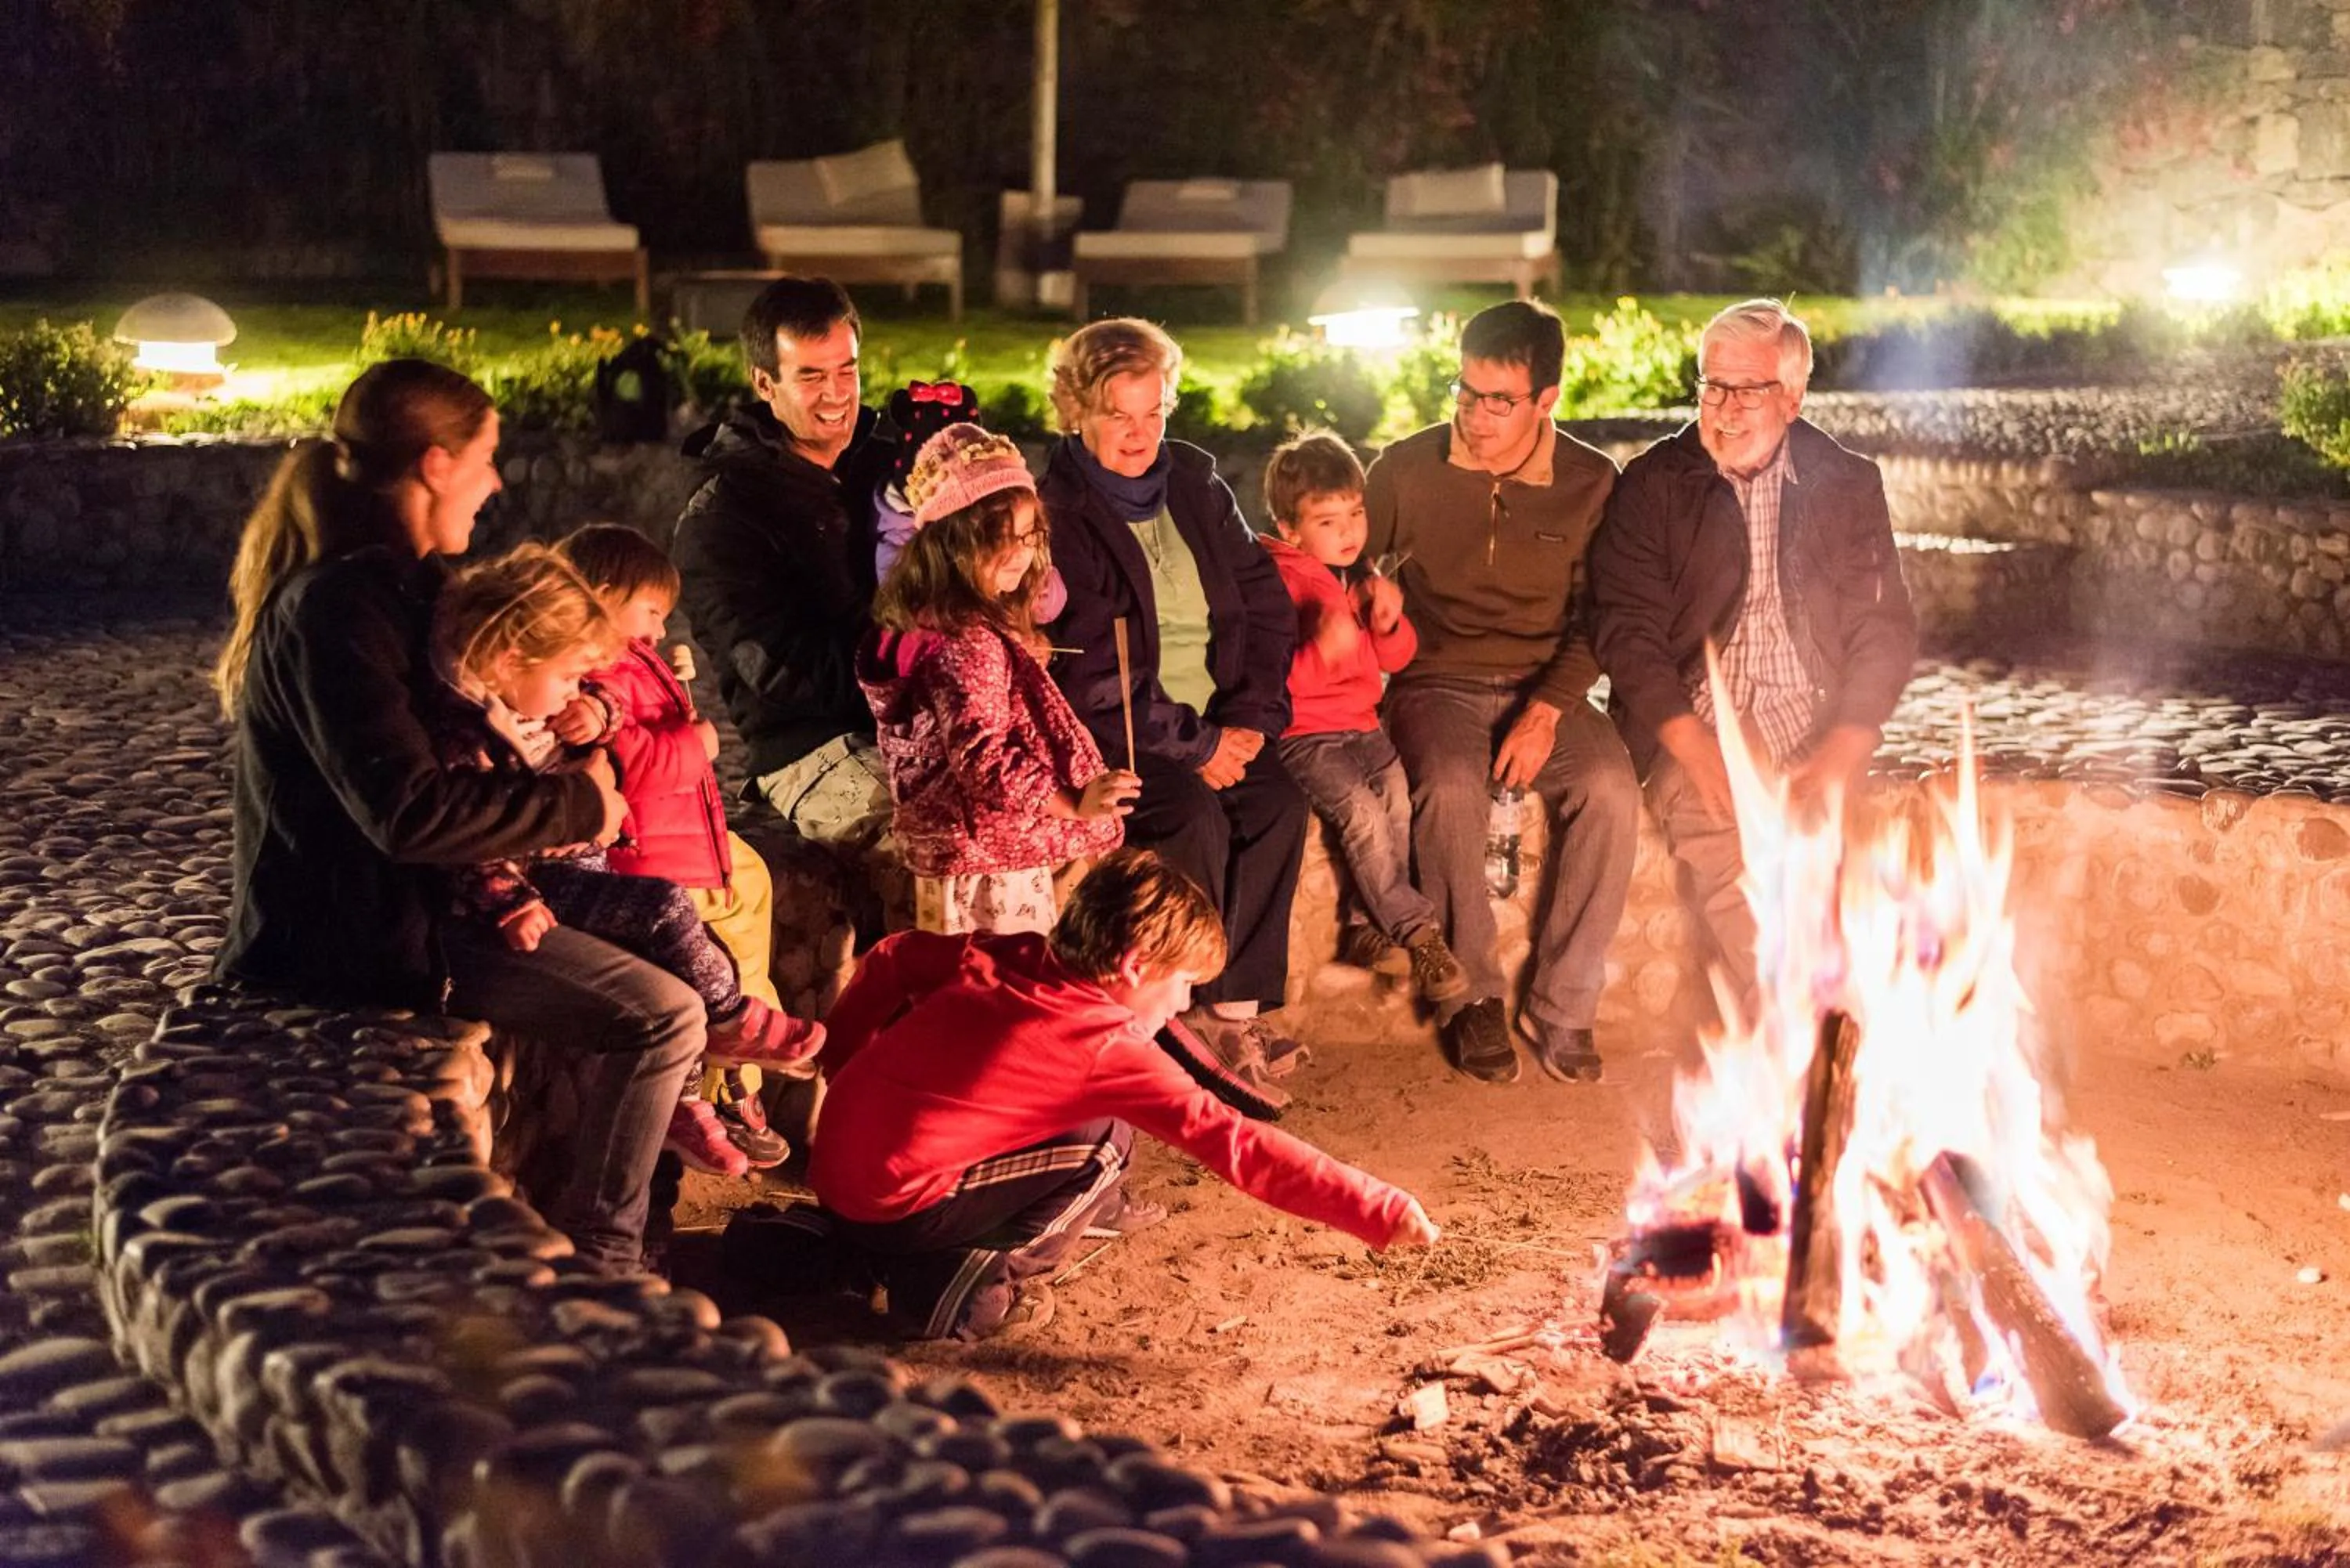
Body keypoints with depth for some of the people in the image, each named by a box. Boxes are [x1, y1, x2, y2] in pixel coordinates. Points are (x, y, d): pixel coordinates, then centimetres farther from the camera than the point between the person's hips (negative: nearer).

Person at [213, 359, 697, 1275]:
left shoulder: (398, 584, 11)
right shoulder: (337, 608, -21)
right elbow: (412, 810, -30)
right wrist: (579, 804, -16)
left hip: (420, 902, 10)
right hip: (352, 946, -10)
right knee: (664, 1016, -16)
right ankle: (593, 1262, -2)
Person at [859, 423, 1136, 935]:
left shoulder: (928, 623, 8)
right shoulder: (967, 644, -25)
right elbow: (985, 760, -31)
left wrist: (1025, 655, 32)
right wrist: (1075, 804, -34)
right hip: (991, 868, -11)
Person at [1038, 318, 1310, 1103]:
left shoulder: (1195, 483, 10)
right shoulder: (1054, 514, -8)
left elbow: (1266, 605, 9)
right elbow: (1084, 672, -15)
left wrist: (1249, 717, -5)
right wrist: (1192, 745, -17)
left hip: (1216, 721, 5)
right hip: (1110, 734, -5)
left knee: (1280, 801, -21)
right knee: (1194, 817, -29)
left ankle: (1236, 1006, -14)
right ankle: (1197, 1012, -12)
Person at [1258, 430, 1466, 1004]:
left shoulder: (1366, 574, 14)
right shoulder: (1278, 581, -8)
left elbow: (1396, 658, 17)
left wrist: (1389, 623, -6)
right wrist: (1323, 649, -32)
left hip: (1359, 723, 6)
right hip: (1301, 733, -6)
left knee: (1398, 794, -22)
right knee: (1359, 807, -27)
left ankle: (1371, 924, -9)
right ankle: (1417, 932, -18)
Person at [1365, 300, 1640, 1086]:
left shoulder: (1591, 482, 1)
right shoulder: (1408, 469, 1)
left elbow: (1596, 620, 3)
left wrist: (1547, 711, -12)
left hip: (1546, 689, 1)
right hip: (1438, 683, -1)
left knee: (1611, 789, -29)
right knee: (1451, 788, -34)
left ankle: (1562, 1006, -17)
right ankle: (1472, 997, -18)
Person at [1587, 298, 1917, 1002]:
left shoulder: (1847, 485, 13)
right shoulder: (1652, 484, 8)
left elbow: (1884, 628, 9)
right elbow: (1627, 629, 0)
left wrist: (1845, 748, -9)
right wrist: (1695, 748, -15)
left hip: (1815, 734, 2)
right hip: (1695, 726, -1)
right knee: (1728, 857, -29)